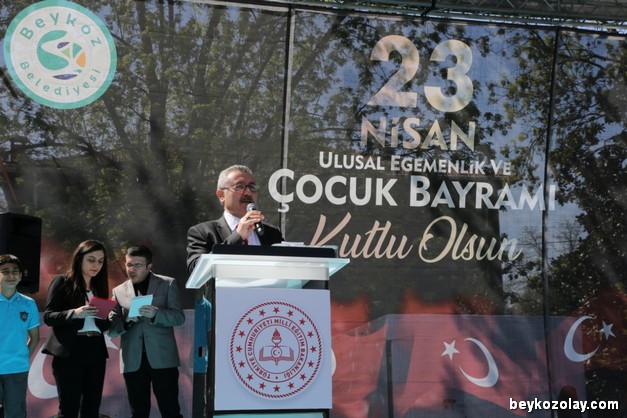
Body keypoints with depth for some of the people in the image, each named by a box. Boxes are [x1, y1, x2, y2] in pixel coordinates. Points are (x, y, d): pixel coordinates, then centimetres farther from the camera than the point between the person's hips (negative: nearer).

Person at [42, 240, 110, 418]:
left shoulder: (99, 286, 16)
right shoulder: (62, 282, 1)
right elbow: (48, 316, -7)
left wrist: (105, 317, -5)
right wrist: (74, 313, -22)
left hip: (96, 351, 5)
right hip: (69, 351, -5)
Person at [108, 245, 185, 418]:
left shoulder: (167, 284, 5)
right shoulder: (119, 291, 12)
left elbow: (179, 317, -3)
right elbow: (112, 328, 7)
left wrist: (155, 314, -20)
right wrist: (126, 320, -14)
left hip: (162, 358, -2)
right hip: (133, 361, 2)